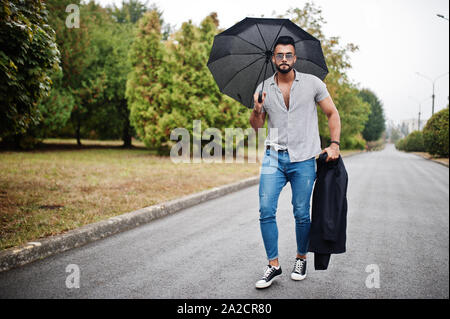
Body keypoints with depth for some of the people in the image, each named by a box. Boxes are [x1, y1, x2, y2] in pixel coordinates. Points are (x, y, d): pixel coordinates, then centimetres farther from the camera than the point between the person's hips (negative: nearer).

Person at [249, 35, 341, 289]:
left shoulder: (312, 83, 3)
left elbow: (332, 113, 9)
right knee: (266, 211, -8)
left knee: (302, 214, 2)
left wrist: (334, 144, -2)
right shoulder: (264, 89, 8)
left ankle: (301, 259, 24)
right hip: (274, 157, 2)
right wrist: (257, 110, -8)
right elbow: (257, 127, 13)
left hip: (303, 159, -1)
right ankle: (274, 265, 3)